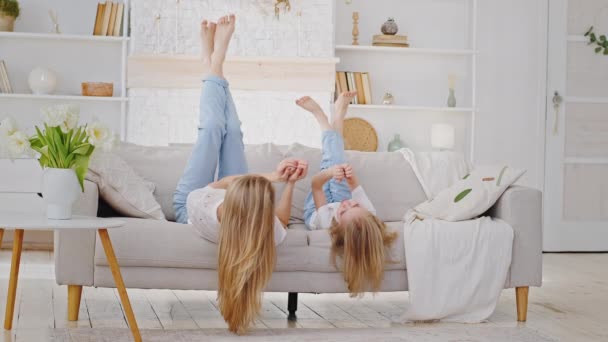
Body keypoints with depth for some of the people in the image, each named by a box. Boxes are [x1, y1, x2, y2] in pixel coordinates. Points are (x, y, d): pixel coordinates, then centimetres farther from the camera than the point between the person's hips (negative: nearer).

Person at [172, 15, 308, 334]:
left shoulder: (207, 212, -51)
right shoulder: (271, 233, -43)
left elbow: (217, 185, -27)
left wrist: (271, 176, -33)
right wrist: (289, 184, -25)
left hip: (189, 205, -2)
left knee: (213, 128, 1)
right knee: (231, 130, 4)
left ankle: (213, 62, 30)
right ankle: (215, 61, 31)